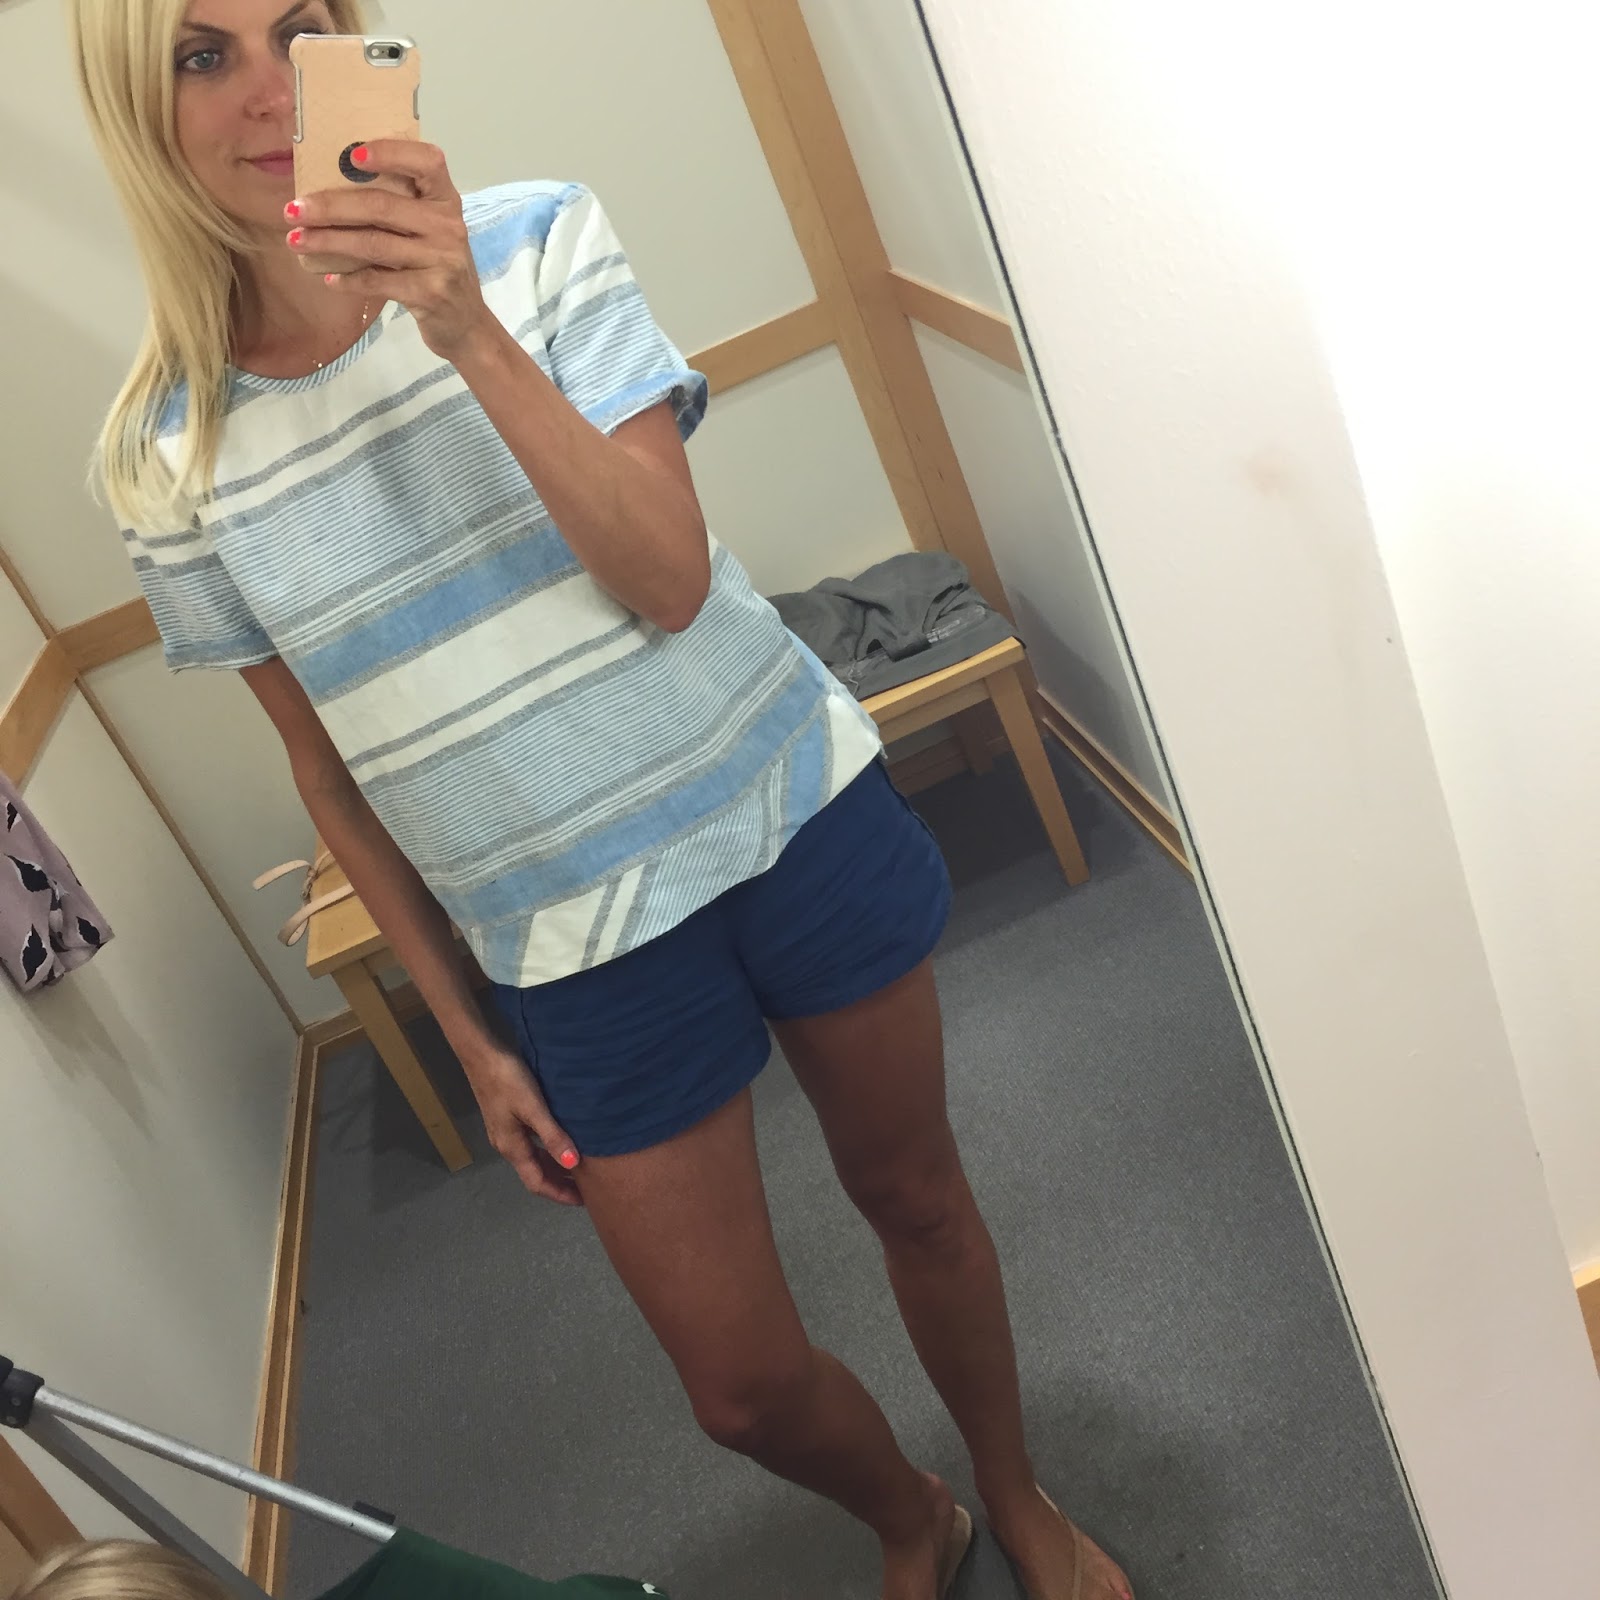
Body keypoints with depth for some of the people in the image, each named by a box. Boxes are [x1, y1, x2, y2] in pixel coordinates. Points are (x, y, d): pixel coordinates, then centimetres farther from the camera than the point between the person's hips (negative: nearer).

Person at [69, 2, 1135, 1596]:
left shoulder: (531, 241, -7)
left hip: (791, 811, 0)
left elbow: (671, 579, -17)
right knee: (743, 1386, 8)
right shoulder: (170, 459, -4)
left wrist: (470, 335, -28)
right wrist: (467, 1034, 6)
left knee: (915, 1194, 19)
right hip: (583, 955, 1)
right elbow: (329, 768, 3)